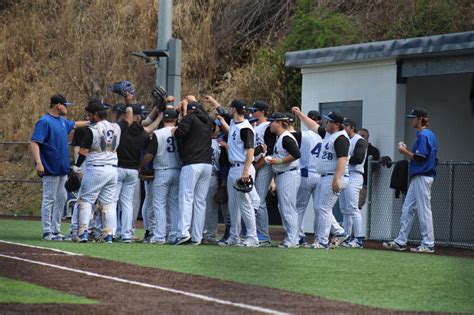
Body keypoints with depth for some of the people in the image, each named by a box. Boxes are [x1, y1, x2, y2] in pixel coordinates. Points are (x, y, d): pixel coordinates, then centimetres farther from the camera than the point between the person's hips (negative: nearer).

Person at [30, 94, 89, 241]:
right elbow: (34, 142, -20)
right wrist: (38, 163, -29)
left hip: (63, 168, 9)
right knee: (49, 199, -5)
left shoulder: (63, 121, 13)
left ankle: (56, 230, 18)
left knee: (61, 199, 11)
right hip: (51, 168, -9)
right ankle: (47, 232, -2)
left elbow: (74, 124, 35)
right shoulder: (44, 122, -13)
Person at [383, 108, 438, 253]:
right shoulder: (428, 134, 17)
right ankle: (400, 242, 13)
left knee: (424, 210, -6)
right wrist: (407, 151, 12)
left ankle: (428, 244, -3)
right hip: (418, 177, 11)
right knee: (407, 209, 11)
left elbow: (419, 157, -20)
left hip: (422, 177, -11)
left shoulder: (423, 135, -14)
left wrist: (405, 151, -7)